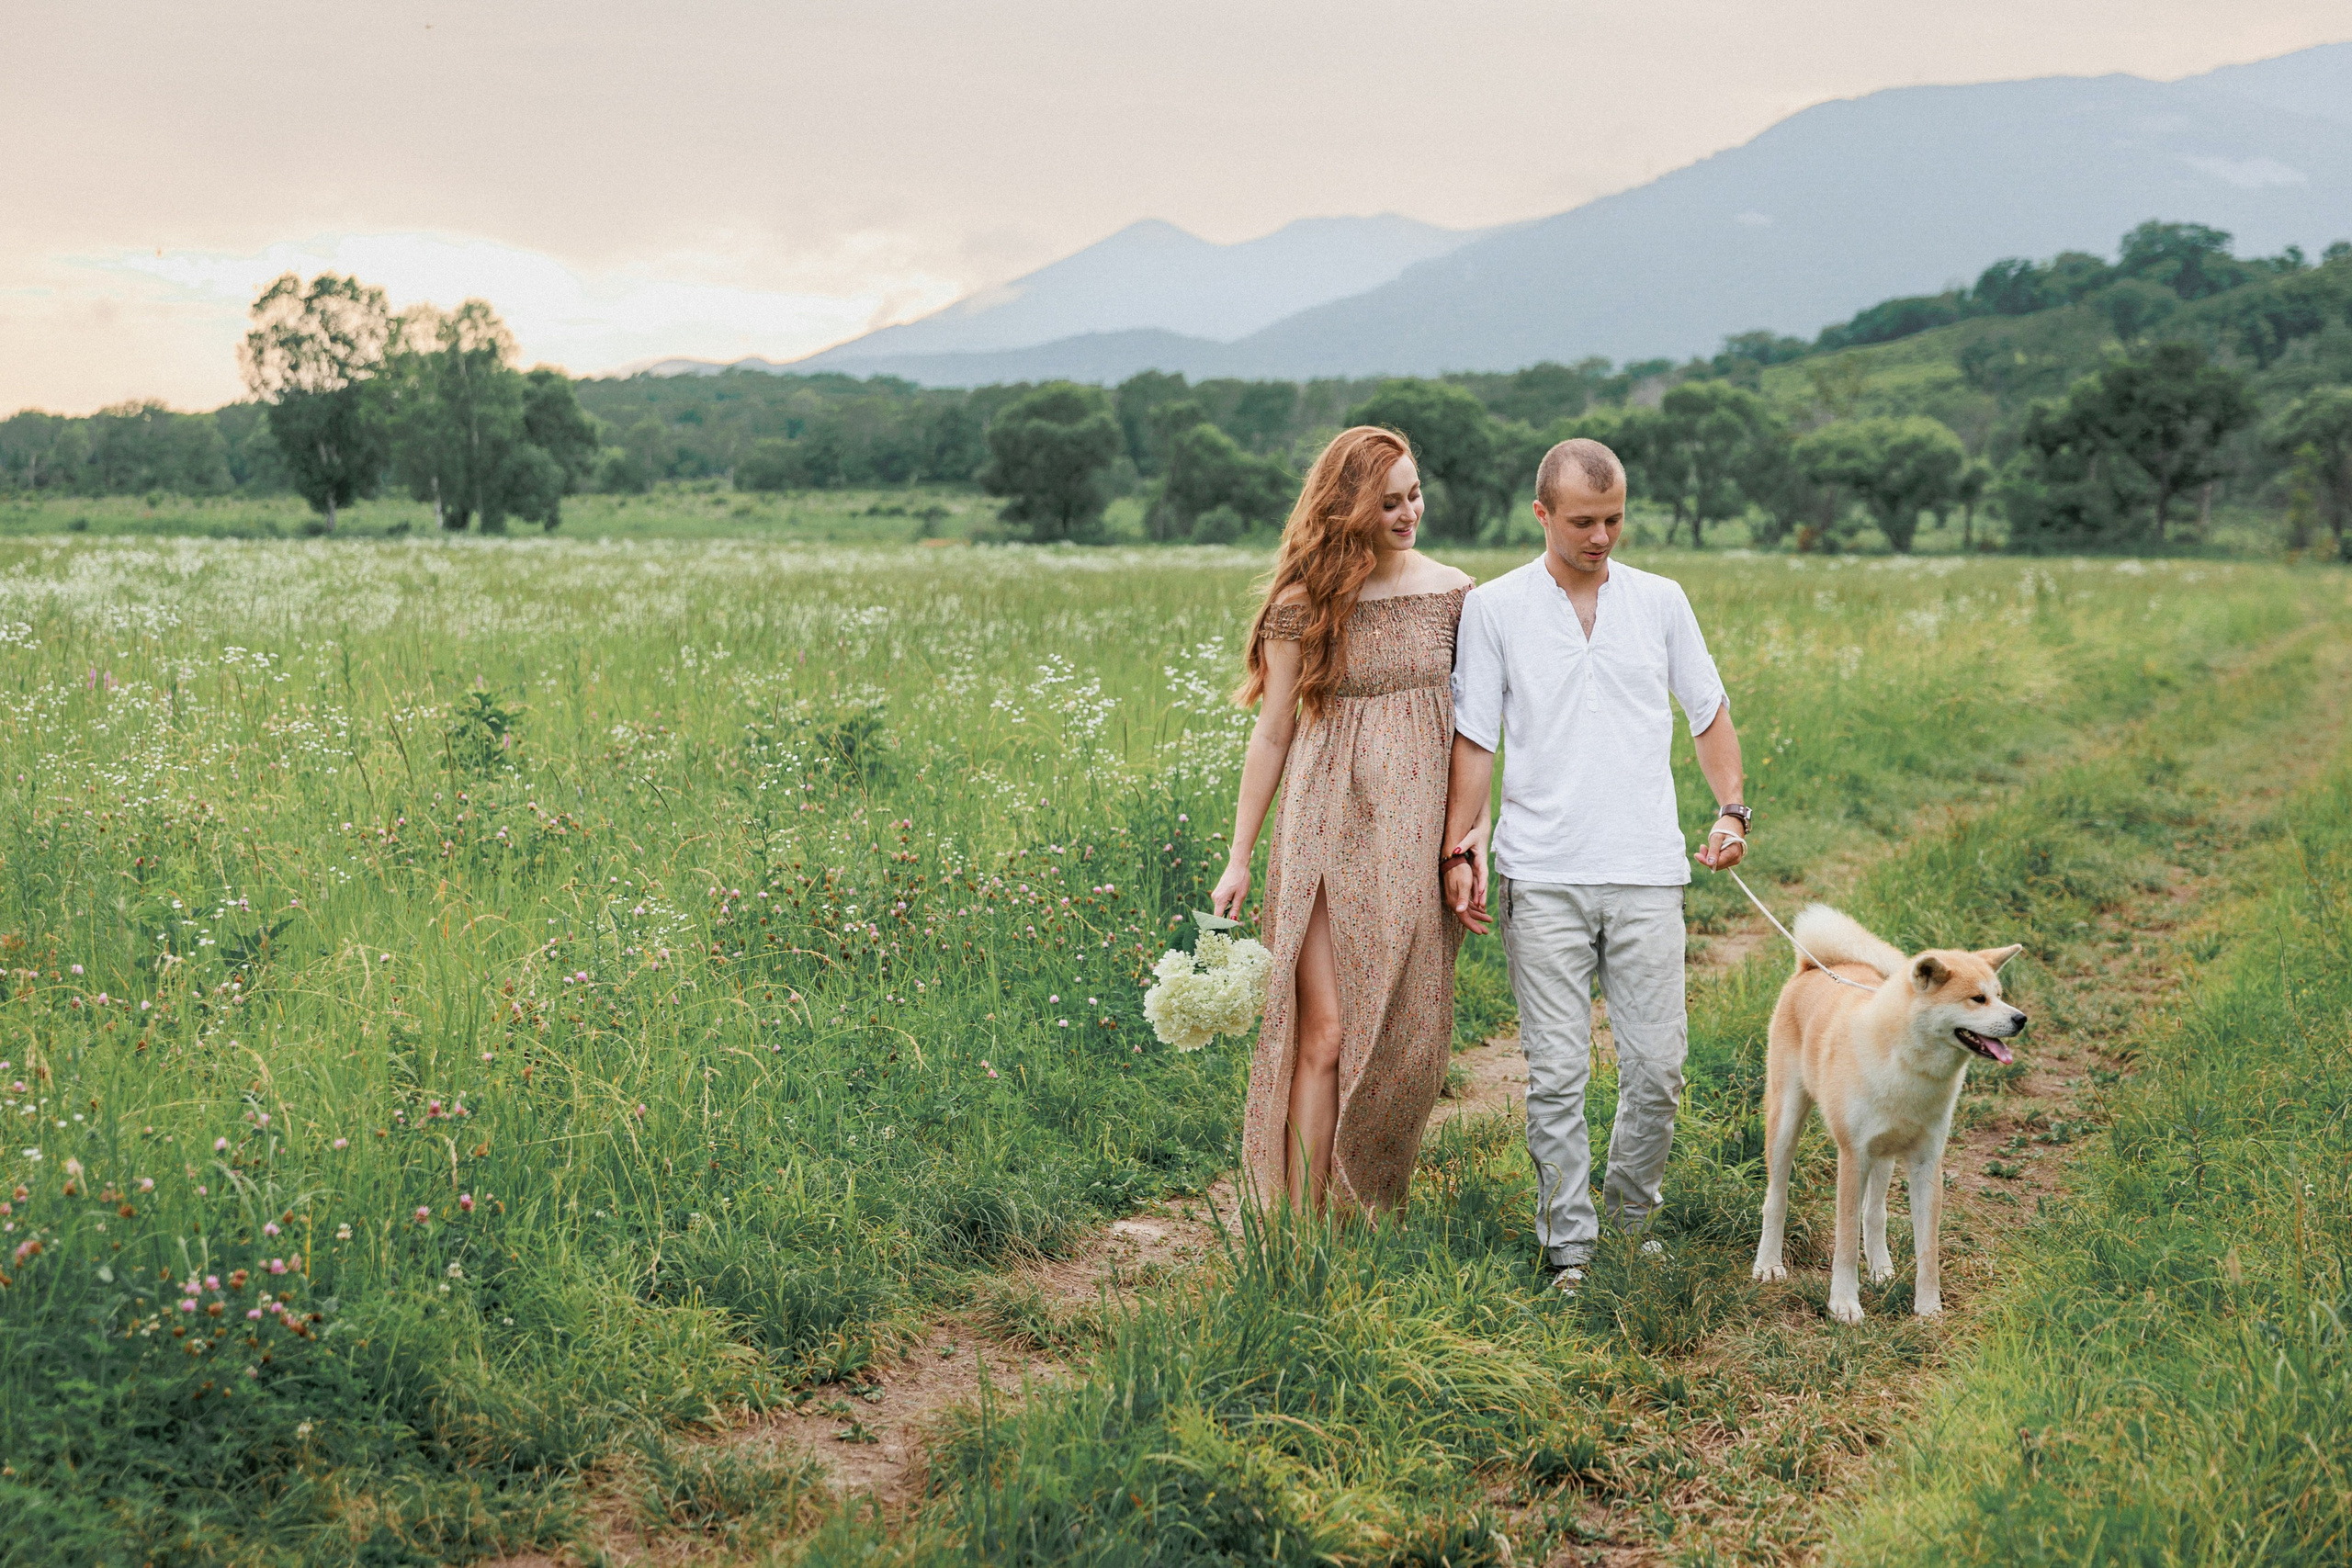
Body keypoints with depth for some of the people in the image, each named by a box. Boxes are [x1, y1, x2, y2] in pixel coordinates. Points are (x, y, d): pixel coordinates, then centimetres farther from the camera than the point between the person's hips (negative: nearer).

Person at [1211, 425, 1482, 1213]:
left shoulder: (1453, 594, 5)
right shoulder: (1301, 606, -2)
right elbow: (1272, 733, 3)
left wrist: (1481, 821, 0)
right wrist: (1238, 860, 4)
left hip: (1418, 831, 3)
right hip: (1328, 831, -3)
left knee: (1404, 1036, 4)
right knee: (1324, 1034, -8)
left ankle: (1366, 1215, 17)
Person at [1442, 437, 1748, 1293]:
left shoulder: (1661, 600, 9)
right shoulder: (1494, 608, 4)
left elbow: (1709, 714, 18)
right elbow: (1473, 738, 5)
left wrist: (1732, 809, 4)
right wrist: (1461, 846, -4)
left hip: (1646, 871, 2)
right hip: (1541, 877, -2)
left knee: (1657, 1065, 1)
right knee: (1557, 1073, -1)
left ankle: (1632, 1217, 22)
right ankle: (1568, 1247, 10)